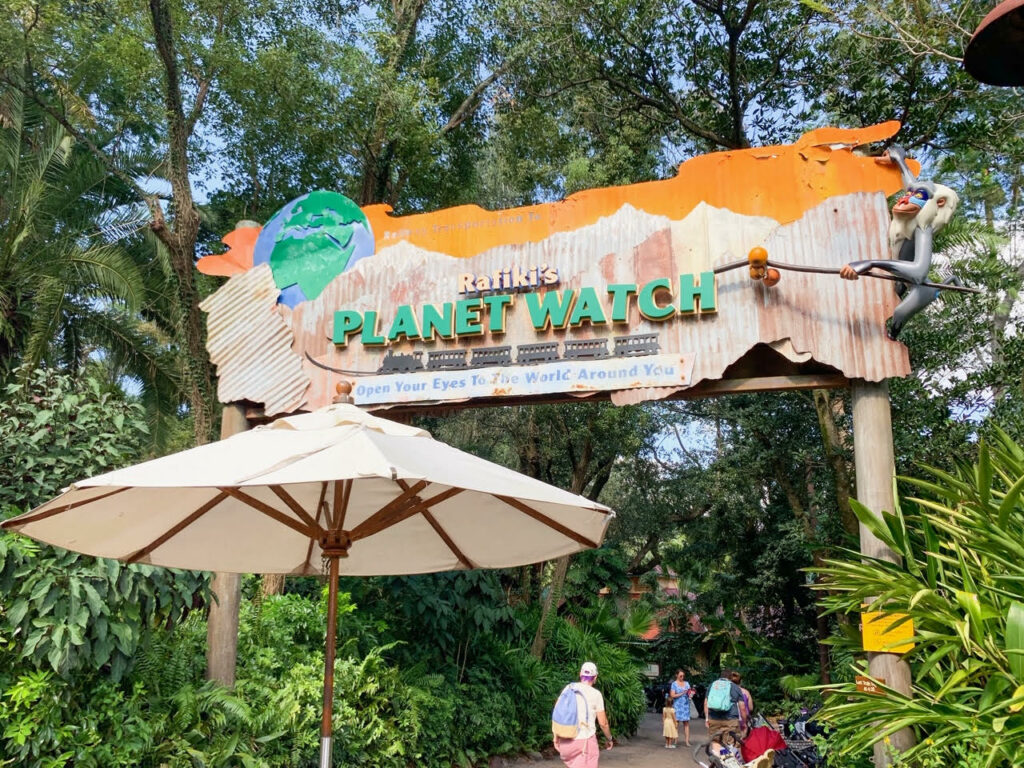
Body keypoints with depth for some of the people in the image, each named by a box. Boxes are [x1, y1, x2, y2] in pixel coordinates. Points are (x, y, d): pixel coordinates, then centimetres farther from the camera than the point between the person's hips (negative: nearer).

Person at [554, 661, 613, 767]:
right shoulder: (596, 694, -6)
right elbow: (603, 722, -4)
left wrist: (556, 737, 11)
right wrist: (609, 738, 13)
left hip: (566, 740, 4)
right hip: (585, 740, -4)